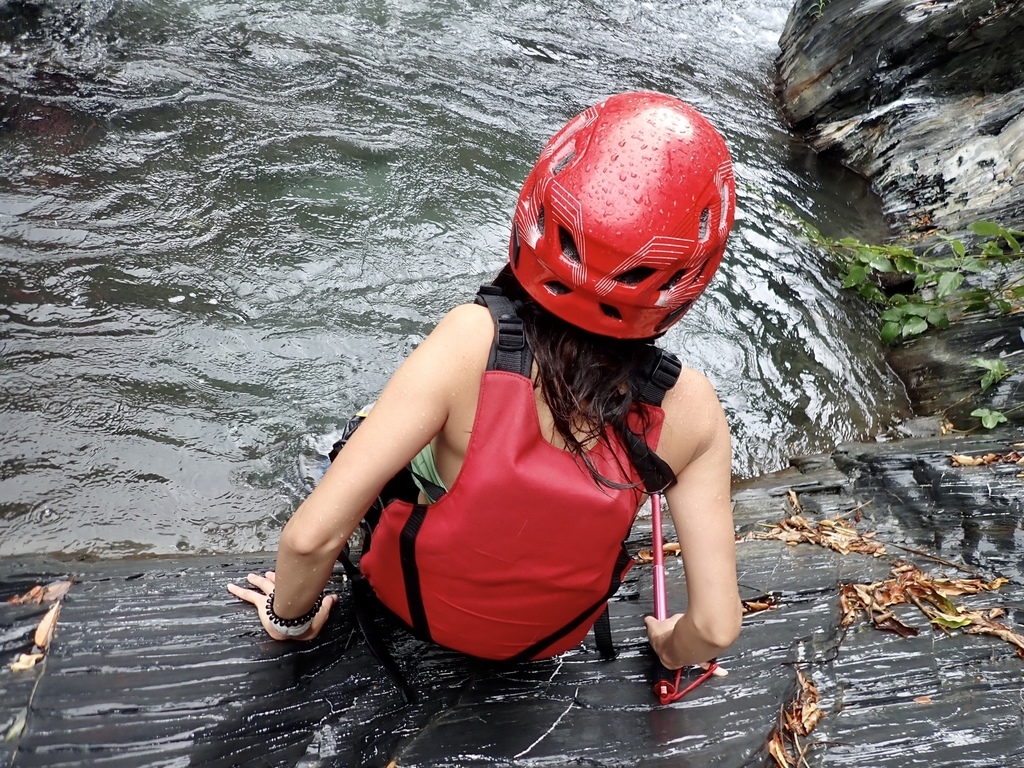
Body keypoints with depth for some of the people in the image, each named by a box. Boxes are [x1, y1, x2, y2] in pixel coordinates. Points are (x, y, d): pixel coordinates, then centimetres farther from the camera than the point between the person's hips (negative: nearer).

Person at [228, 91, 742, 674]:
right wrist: (675, 650, 2)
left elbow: (312, 535, -32)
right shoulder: (689, 408, -27)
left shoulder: (475, 339, -35)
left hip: (420, 599, -1)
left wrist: (291, 615, -9)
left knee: (371, 425, 23)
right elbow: (717, 626, -22)